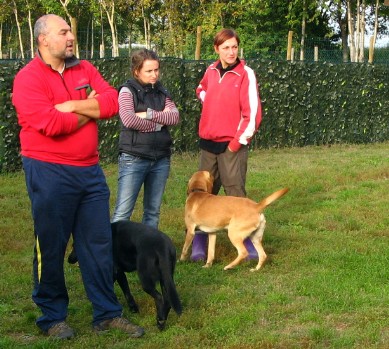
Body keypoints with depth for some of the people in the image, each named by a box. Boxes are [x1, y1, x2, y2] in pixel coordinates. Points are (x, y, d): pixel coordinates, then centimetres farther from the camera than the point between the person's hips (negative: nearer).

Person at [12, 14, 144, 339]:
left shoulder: (85, 69, 9)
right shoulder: (28, 78, -9)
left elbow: (112, 102, -4)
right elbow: (50, 123, -22)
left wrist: (72, 106, -15)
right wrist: (89, 111, -7)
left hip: (90, 170, 6)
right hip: (49, 172, -6)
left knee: (99, 242, 9)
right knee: (51, 246, 4)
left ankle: (107, 312, 19)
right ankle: (52, 316, 18)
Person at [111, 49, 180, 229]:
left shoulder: (161, 92, 12)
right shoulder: (127, 91, -3)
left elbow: (175, 116, -3)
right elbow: (128, 120, -19)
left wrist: (149, 114, -15)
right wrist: (159, 121, -8)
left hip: (161, 158, 5)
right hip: (134, 158, -5)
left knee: (153, 211, 10)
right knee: (123, 212, -7)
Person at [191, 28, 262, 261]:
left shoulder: (245, 74, -8)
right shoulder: (211, 71, 8)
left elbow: (253, 112, -12)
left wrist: (240, 141, -12)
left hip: (233, 145, -5)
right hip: (208, 142, 6)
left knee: (236, 192, -6)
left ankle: (248, 241, 3)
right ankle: (199, 243, 14)